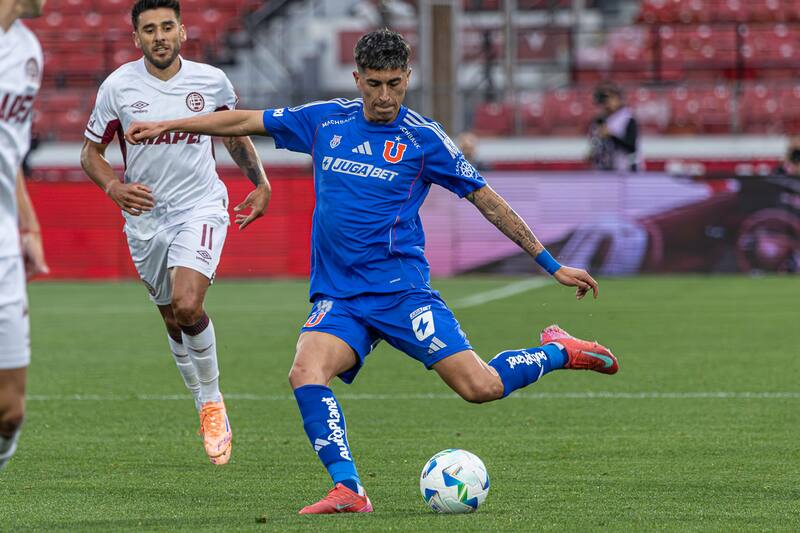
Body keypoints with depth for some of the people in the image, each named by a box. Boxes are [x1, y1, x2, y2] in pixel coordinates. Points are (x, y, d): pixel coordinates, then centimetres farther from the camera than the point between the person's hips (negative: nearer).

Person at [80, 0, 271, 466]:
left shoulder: (212, 81, -4)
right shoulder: (118, 86, -6)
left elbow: (235, 132, 16)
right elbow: (91, 152, 3)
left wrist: (261, 184, 11)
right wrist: (114, 187, -15)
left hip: (200, 208, -2)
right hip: (146, 215, 2)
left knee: (187, 306, -23)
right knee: (174, 321, 10)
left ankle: (213, 400, -3)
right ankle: (207, 409, 29)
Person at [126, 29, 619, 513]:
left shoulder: (423, 138, -2)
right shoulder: (326, 121, 7)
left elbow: (487, 200, 3)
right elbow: (245, 121, 17)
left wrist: (553, 265, 4)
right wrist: (166, 126, 16)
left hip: (402, 289, -3)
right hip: (337, 298, 3)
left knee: (481, 388, -14)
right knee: (306, 373, -27)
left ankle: (557, 352, 16)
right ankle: (349, 491, -26)